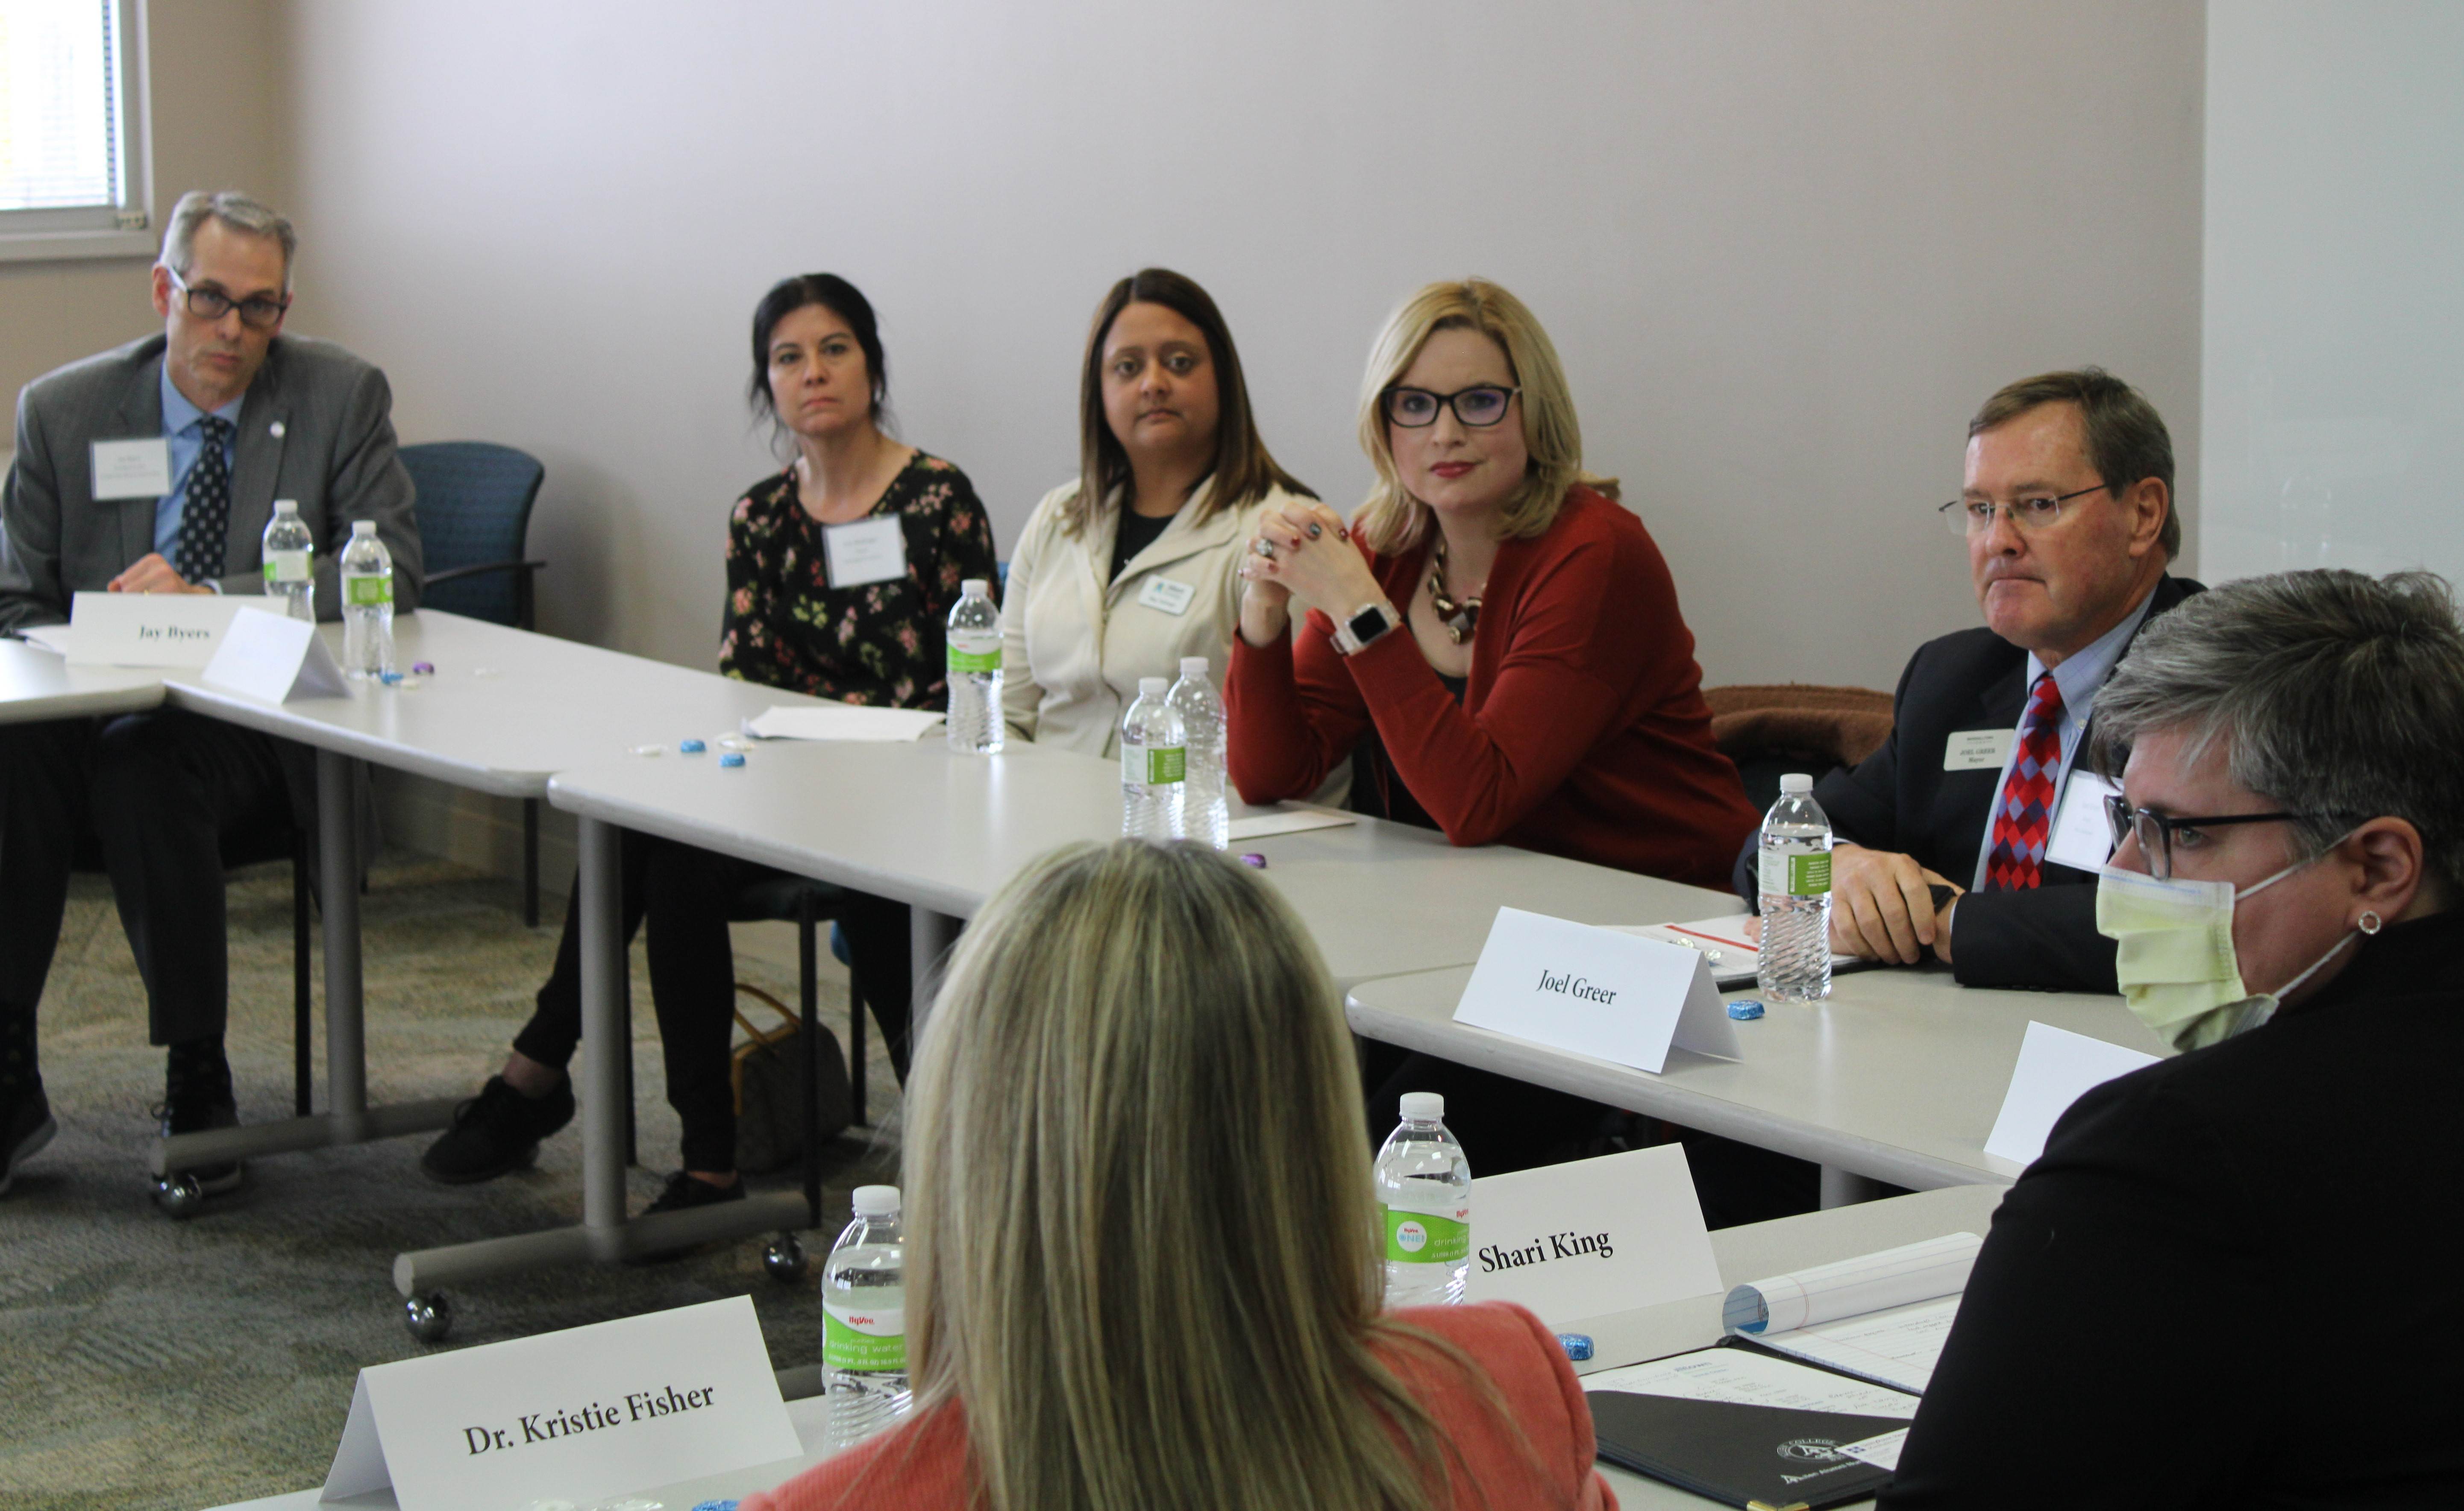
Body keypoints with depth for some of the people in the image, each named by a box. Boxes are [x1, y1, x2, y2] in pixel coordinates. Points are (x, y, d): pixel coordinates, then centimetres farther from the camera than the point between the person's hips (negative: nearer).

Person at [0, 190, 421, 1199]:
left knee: (142, 763, -35)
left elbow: (391, 572, -9)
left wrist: (209, 597, -19)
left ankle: (198, 1080, -22)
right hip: (105, 710, 3)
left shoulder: (341, 396, 1)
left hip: (265, 729, -2)